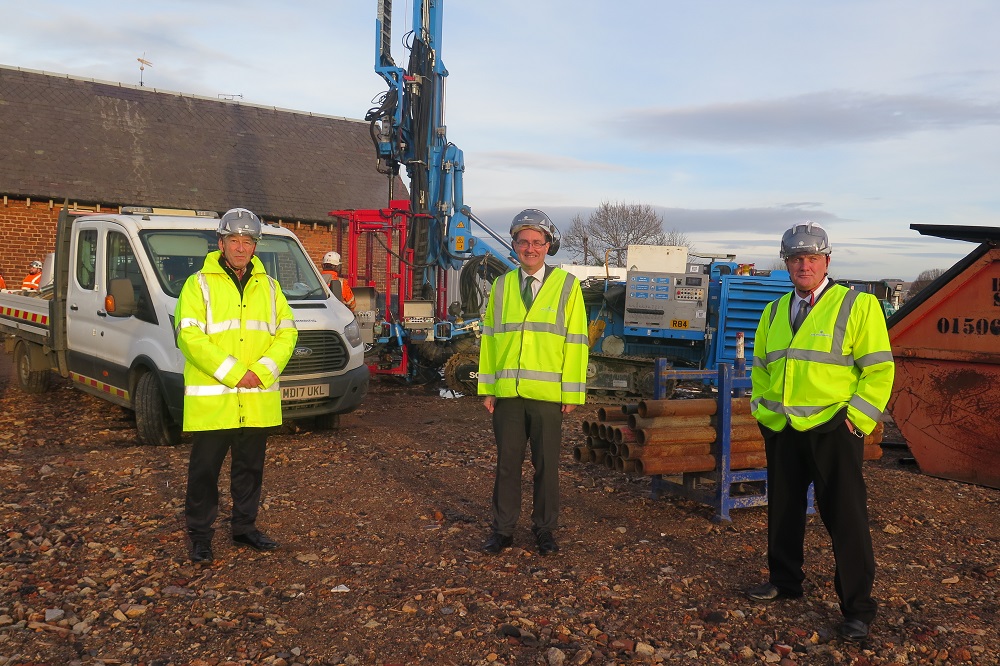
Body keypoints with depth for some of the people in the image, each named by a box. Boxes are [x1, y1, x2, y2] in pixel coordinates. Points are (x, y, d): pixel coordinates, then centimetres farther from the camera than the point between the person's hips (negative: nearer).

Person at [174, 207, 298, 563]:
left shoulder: (268, 286, 12)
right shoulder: (199, 284, -2)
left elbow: (287, 332, 7)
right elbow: (189, 337, -12)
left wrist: (263, 370, -10)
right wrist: (232, 373, -18)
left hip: (258, 399, 4)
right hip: (211, 398, -4)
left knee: (250, 468, 14)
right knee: (205, 470, 4)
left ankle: (245, 527, 29)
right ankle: (200, 535, 17)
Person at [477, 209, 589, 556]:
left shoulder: (567, 286, 1)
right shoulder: (501, 286, 9)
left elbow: (575, 342, -2)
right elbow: (489, 338, 9)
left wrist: (572, 392, -5)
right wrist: (487, 389, 5)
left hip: (548, 395, -2)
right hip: (507, 393, 2)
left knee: (546, 464, 8)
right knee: (507, 462, 8)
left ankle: (544, 528, 22)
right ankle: (503, 529, 21)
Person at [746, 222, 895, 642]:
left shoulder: (857, 306, -6)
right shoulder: (775, 312, 12)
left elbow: (878, 369, -8)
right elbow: (760, 366, 21)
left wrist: (857, 419, -13)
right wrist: (762, 409, 11)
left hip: (832, 430, -6)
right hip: (781, 431, 6)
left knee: (845, 519, -1)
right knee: (782, 510, 16)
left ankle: (857, 608, 10)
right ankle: (784, 581, 34)